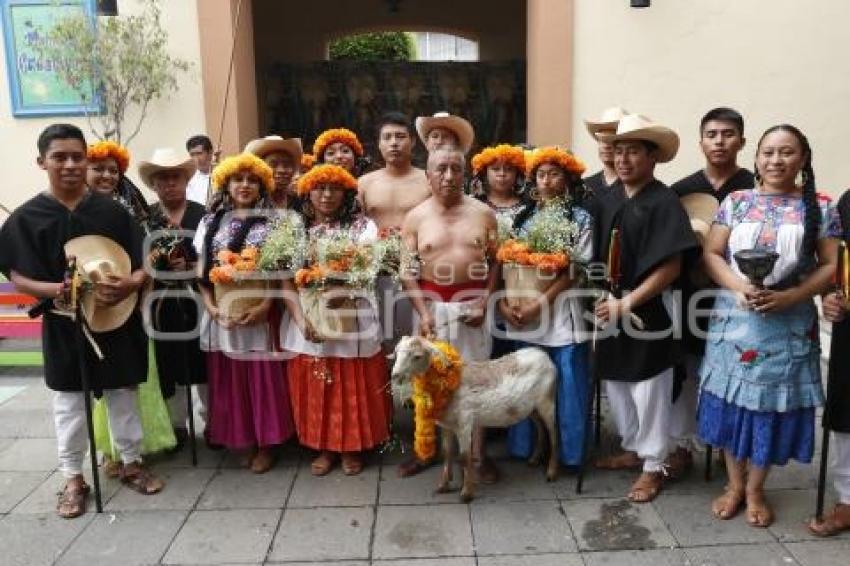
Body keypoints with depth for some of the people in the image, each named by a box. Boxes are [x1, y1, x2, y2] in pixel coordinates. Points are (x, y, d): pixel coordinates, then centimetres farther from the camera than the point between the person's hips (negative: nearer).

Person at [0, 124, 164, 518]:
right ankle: (73, 478, 26)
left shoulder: (112, 211, -1)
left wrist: (129, 285, -21)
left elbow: (141, 264, 0)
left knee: (122, 396, 13)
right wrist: (56, 289, -25)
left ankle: (132, 463, 30)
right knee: (69, 404, 10)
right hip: (63, 324, -1)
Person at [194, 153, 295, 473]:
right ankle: (241, 441, 23)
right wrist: (210, 305, -6)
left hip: (260, 313, -2)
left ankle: (265, 444, 16)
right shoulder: (211, 222, 8)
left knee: (263, 378, 3)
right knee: (229, 380, 8)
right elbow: (201, 269, 7)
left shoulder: (273, 222, 1)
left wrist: (265, 305, -15)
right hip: (222, 315, 3)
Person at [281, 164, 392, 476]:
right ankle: (325, 448, 29)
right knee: (315, 391, 11)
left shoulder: (362, 226, 0)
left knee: (354, 389, 7)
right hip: (308, 322, 2)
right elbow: (287, 283, -1)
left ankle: (352, 448, 26)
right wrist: (302, 320, -15)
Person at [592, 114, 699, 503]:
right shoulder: (608, 197, 4)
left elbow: (671, 267, -18)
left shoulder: (664, 202, -14)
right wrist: (605, 298, 2)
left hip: (648, 310, -6)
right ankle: (632, 449, 38)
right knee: (615, 383, 17)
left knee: (649, 391, 6)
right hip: (611, 305, 7)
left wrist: (627, 303, -18)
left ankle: (653, 466, 24)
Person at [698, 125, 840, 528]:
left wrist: (789, 296, -17)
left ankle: (755, 489, 27)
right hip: (734, 318, 1)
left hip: (789, 324, 0)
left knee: (773, 403, 8)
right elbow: (711, 255, 0)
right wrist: (740, 287, -17)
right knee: (732, 400, 7)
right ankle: (735, 484, 26)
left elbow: (831, 266, -2)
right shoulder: (736, 202, 2)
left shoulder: (819, 208, 0)